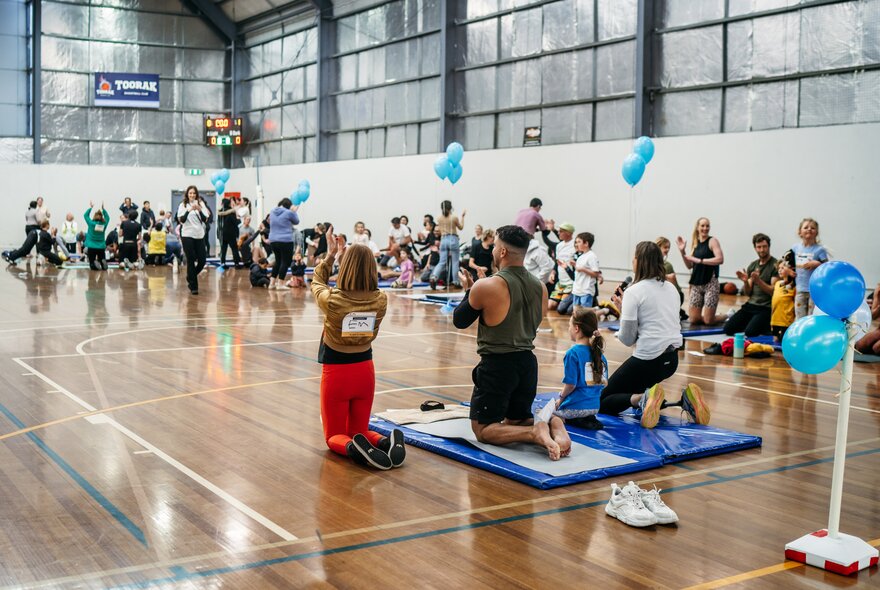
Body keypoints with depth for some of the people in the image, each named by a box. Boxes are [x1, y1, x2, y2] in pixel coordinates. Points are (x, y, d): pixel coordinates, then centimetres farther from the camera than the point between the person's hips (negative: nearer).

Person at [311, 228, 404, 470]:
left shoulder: (331, 300, -21)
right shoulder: (381, 300, -13)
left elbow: (317, 282, 2)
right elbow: (365, 286, 11)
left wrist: (331, 255, 11)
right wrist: (345, 255, 8)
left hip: (336, 373, -3)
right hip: (365, 371, 3)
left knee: (335, 436, 13)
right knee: (358, 431, 20)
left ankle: (354, 448, -23)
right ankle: (386, 442, -14)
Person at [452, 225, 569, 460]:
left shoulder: (486, 286, -15)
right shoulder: (540, 287, 4)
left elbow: (459, 321, -2)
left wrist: (468, 290, 14)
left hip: (497, 364, -6)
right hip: (528, 362, 6)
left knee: (483, 429, 6)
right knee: (517, 421, 25)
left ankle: (535, 433, -18)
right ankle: (552, 425, -6)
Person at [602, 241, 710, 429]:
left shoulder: (634, 291, -11)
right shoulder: (671, 288, 10)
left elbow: (627, 339, -11)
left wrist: (622, 309, 4)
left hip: (648, 359, -7)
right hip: (672, 359, 7)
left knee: (602, 403, 6)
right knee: (631, 388, 29)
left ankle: (642, 399, -24)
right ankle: (682, 399, 5)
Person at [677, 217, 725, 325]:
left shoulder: (712, 241, -5)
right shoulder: (695, 243, 12)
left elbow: (720, 259, -19)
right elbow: (690, 266, 14)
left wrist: (699, 260, -17)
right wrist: (682, 251, 1)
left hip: (710, 284, -6)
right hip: (696, 284, 6)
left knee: (708, 321, -7)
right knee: (693, 319, 2)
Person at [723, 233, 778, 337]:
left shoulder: (775, 265, -7)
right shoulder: (752, 265, 12)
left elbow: (773, 291, -12)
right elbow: (747, 293, 11)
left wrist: (758, 280, -24)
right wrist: (745, 281, -9)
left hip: (766, 308, -6)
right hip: (751, 305, 6)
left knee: (750, 333, -23)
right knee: (728, 329, -5)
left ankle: (768, 326, 8)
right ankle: (752, 322, 19)